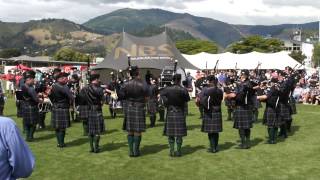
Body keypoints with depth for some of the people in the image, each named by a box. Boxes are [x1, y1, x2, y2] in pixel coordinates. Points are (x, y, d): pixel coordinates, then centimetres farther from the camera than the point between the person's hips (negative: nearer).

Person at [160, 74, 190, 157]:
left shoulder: (167, 89, -5)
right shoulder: (183, 90, -11)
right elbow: (187, 99, -1)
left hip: (170, 113, 2)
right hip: (180, 113, -2)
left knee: (170, 133, 9)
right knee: (179, 134, 6)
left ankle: (172, 151, 9)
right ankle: (178, 151, 9)